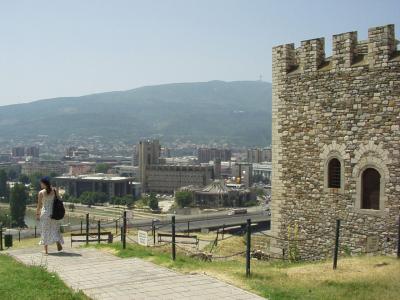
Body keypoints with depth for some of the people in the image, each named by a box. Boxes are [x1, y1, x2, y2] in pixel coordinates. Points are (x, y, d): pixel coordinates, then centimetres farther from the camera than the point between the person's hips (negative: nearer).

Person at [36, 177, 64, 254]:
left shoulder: (41, 193, -9)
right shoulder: (54, 191, 1)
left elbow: (39, 205, -6)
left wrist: (37, 214, 5)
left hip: (45, 212, -3)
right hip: (54, 212, 3)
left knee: (45, 231, 6)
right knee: (55, 229, 15)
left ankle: (46, 250, 9)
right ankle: (58, 242, -9)